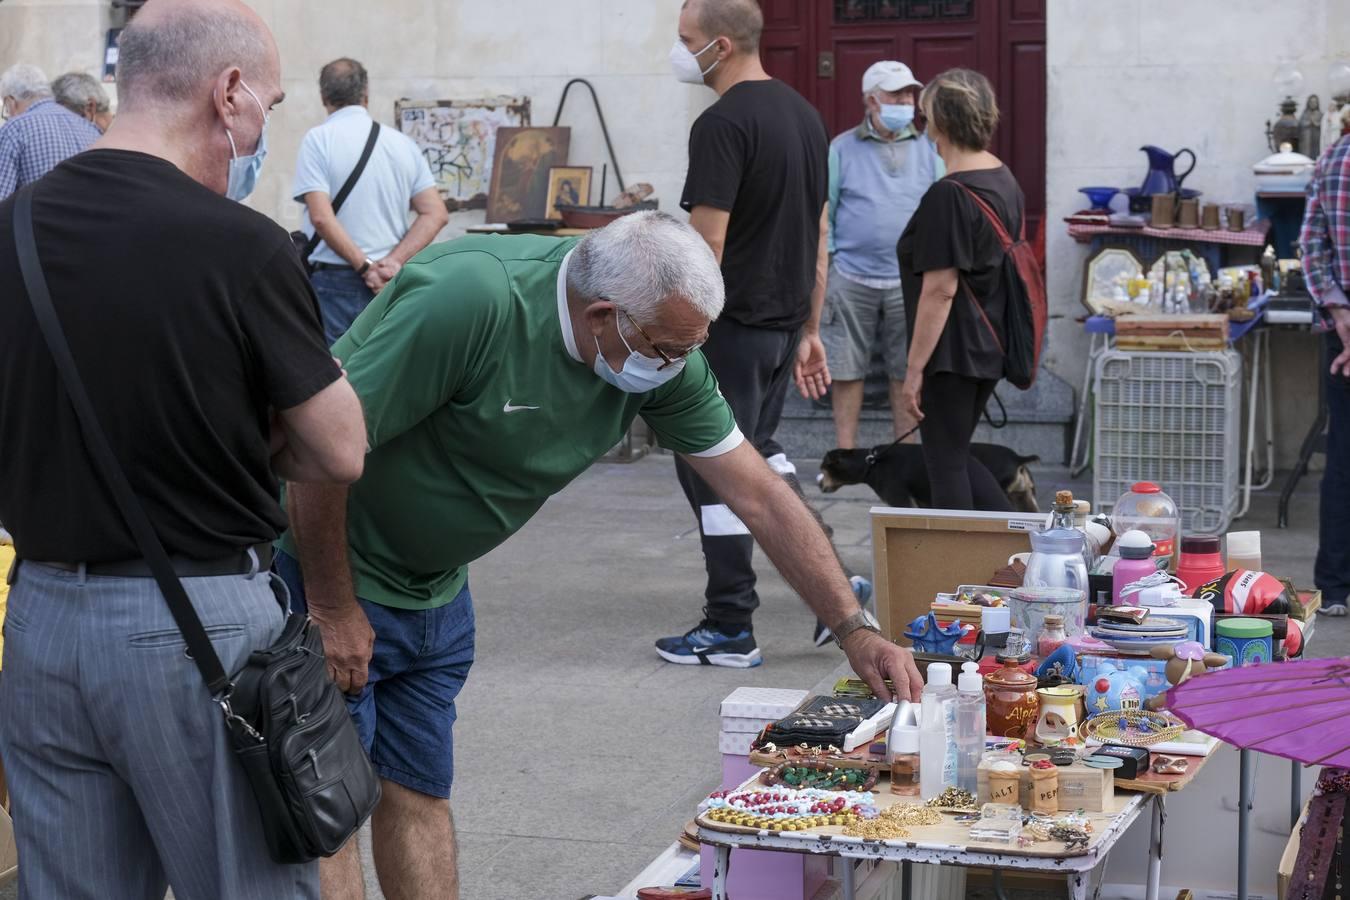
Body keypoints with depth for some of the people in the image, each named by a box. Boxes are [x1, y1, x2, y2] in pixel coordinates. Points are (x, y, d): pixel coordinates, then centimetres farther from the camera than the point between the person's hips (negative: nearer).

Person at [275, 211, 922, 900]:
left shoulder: (666, 349, -9)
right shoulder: (469, 300, -33)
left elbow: (759, 495, -2)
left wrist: (855, 633, -4)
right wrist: (332, 609, -19)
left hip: (435, 586, 7)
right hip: (326, 570, -7)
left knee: (421, 793, 12)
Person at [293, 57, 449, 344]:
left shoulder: (318, 139, -4)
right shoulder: (403, 143, 8)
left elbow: (321, 216, -14)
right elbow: (436, 214, 1)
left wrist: (365, 266, -11)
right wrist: (393, 261, -6)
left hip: (334, 279, -4)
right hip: (393, 285, 4)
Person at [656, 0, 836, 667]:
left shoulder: (723, 125, -16)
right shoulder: (804, 114, 11)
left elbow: (706, 244, -21)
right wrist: (810, 330, 20)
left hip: (731, 326, -9)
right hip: (784, 323, 9)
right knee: (758, 447, 24)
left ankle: (730, 629, 6)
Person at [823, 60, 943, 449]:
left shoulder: (928, 149, 7)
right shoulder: (842, 149, 3)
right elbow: (824, 211, 3)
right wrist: (822, 264, -2)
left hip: (909, 281, 1)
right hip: (851, 280, -1)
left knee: (906, 372, 5)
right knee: (846, 370, 4)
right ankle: (846, 454, 15)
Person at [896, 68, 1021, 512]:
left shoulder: (947, 196, -18)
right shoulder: (1006, 181, 10)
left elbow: (940, 289, -21)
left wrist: (914, 369, -17)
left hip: (953, 353, -9)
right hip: (992, 345, 9)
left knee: (945, 462, 2)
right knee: (956, 455, 19)